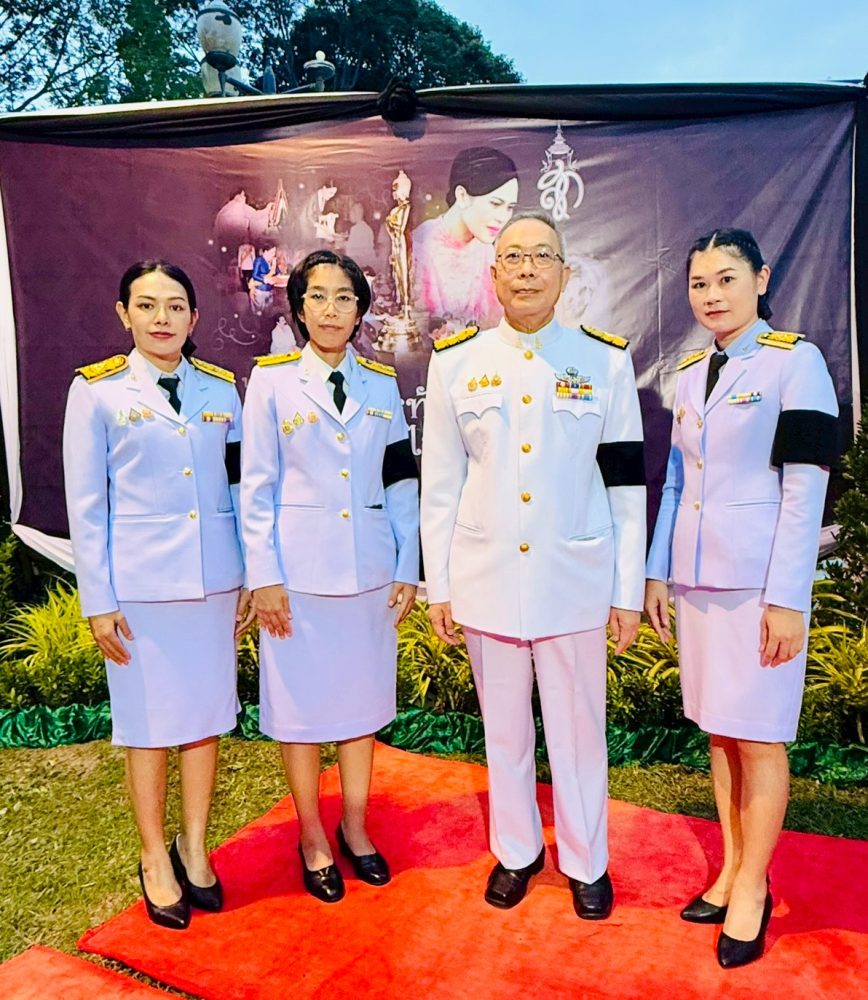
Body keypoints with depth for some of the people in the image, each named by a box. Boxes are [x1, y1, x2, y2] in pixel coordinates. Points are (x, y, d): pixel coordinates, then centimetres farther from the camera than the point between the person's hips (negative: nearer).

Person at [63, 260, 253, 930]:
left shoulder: (221, 389, 7)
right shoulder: (97, 390, -1)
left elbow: (240, 490, 8)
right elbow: (86, 504, -2)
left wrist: (253, 577, 5)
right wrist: (98, 600, -5)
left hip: (214, 579, 3)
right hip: (140, 584, -3)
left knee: (206, 716, 11)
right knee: (150, 725, 9)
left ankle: (194, 849, 31)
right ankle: (156, 861, 28)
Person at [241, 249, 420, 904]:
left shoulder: (381, 385, 7)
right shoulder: (272, 381, -1)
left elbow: (402, 483, 7)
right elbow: (257, 486, -3)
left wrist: (408, 569, 3)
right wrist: (264, 576, -8)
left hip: (370, 571, 3)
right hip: (299, 572, -2)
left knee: (363, 699, 13)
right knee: (302, 704, 8)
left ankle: (355, 827, 32)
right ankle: (313, 838, 28)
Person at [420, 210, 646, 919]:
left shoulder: (606, 360, 0)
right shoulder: (455, 362, 2)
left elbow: (628, 485, 0)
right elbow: (440, 483, 3)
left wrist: (629, 593, -1)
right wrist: (437, 585, 3)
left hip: (574, 579, -1)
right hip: (486, 577, 1)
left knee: (577, 727, 11)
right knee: (504, 727, 15)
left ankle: (586, 860, 35)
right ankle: (517, 850, 38)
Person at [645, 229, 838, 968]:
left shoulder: (795, 361, -6)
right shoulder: (690, 372, 11)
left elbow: (806, 489, -11)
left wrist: (787, 598, -14)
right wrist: (658, 572, 10)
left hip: (759, 581, -5)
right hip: (698, 579, 6)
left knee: (758, 736, 4)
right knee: (718, 729, 13)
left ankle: (753, 886, 21)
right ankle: (733, 868, 28)